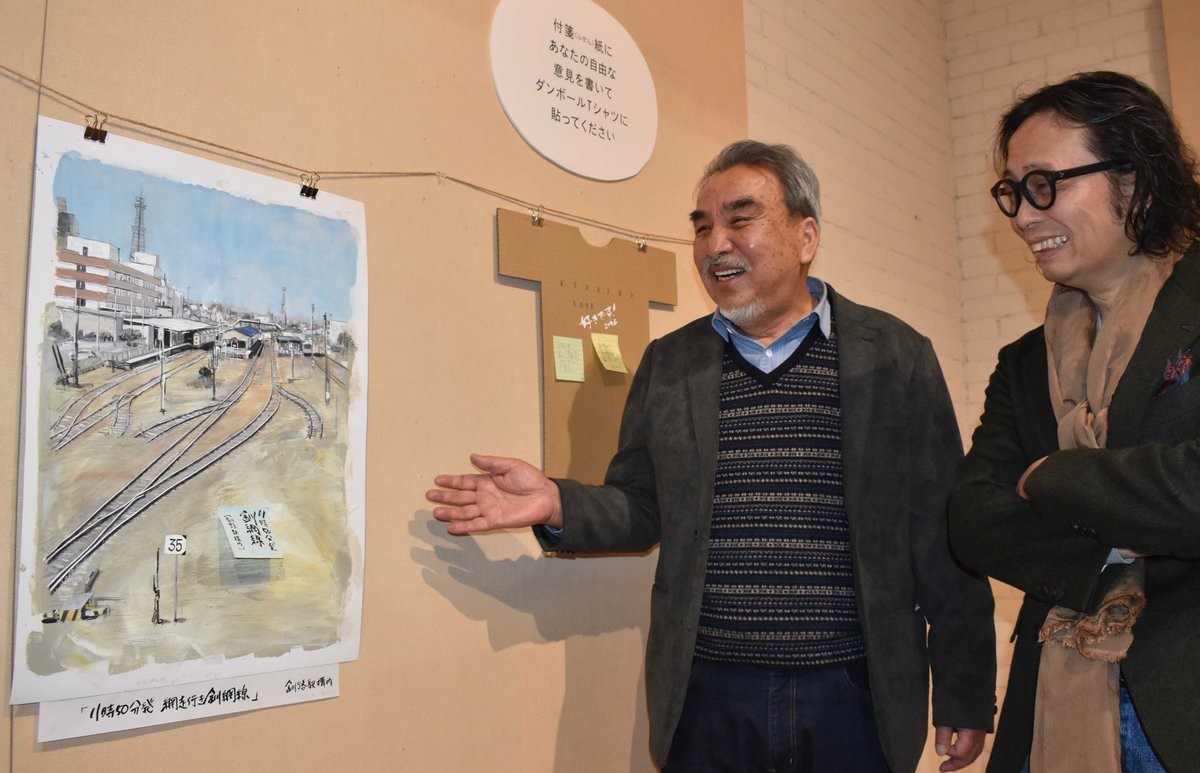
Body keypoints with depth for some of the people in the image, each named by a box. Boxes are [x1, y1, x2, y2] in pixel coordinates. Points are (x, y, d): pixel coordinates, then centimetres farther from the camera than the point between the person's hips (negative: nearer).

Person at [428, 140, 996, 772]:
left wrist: (965, 695, 0)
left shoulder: (895, 356, -1)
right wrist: (557, 505, -10)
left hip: (856, 699, -1)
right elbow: (644, 508, 9)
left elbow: (942, 535, -1)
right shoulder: (666, 364, 7)